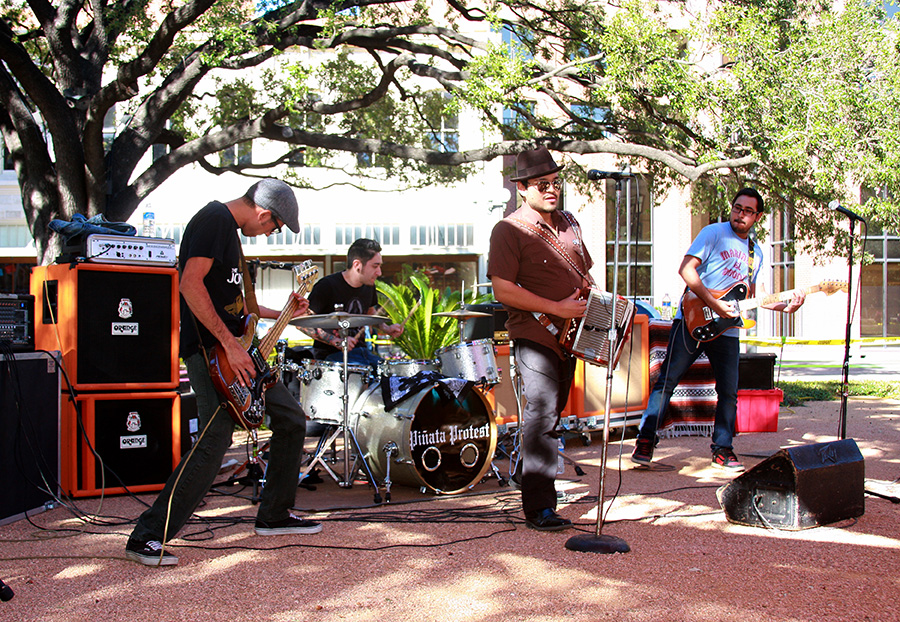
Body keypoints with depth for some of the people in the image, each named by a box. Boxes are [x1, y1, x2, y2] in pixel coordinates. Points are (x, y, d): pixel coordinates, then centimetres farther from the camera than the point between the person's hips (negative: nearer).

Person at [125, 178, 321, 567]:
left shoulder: (230, 228, 20)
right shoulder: (215, 220, -11)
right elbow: (190, 284, -24)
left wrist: (281, 314, 26)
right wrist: (229, 344, -25)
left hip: (238, 350, 11)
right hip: (211, 351, -11)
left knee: (292, 419, 13)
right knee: (214, 441, -16)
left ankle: (274, 515, 25)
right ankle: (147, 538, -7)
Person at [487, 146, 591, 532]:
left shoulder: (567, 223, 16)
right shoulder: (509, 230, -8)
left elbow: (583, 274, 26)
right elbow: (503, 290, -17)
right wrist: (557, 308, -19)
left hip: (568, 335, 8)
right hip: (534, 335, -8)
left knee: (551, 412, 16)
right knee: (542, 412, -14)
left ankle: (530, 476, 33)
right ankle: (538, 508, -11)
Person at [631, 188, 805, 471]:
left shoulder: (756, 252, 17)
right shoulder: (713, 233, -3)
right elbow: (686, 269, -13)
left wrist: (784, 306, 9)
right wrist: (714, 303, -20)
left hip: (727, 329, 6)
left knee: (729, 392, 5)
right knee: (668, 380, -6)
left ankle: (722, 449, 17)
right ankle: (646, 439, 1)